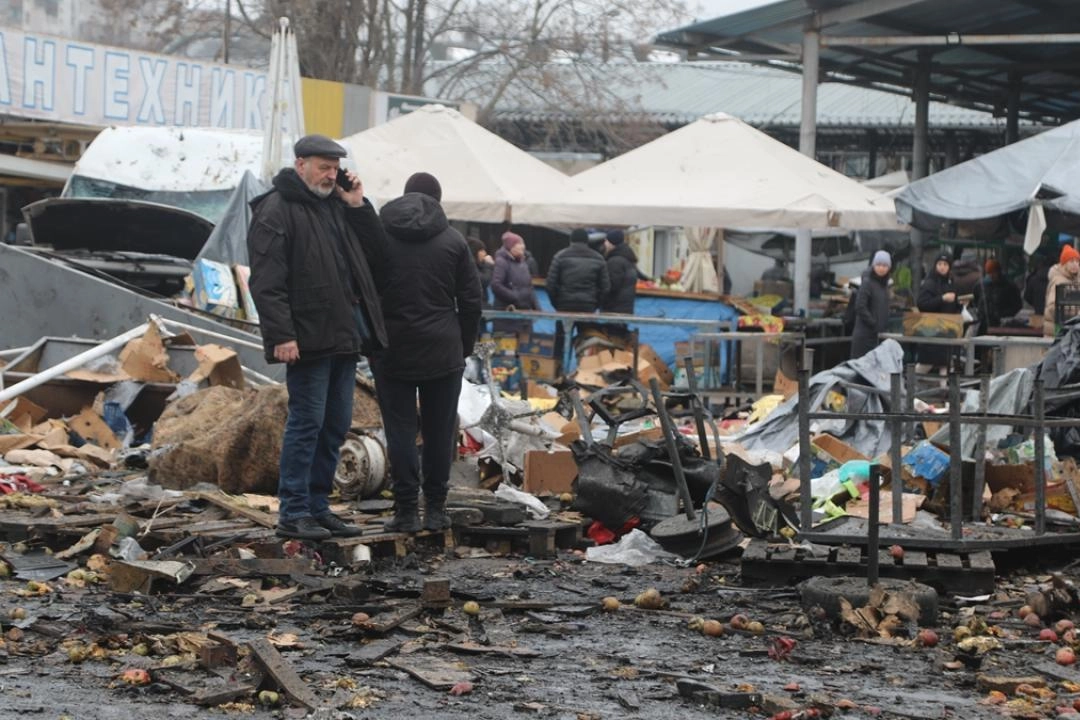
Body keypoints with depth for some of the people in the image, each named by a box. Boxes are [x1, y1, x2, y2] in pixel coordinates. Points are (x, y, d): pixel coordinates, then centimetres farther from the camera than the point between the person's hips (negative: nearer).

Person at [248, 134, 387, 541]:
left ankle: (317, 506, 18)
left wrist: (358, 206, 7)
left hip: (345, 335, 8)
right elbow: (266, 281, -15)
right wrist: (281, 335, -22)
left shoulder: (336, 206, 18)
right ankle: (293, 514, -2)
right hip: (309, 338, -8)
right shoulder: (276, 210, -7)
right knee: (307, 422, -7)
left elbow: (376, 256, 16)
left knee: (336, 425, 10)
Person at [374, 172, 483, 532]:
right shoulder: (453, 241, 2)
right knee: (439, 431, 7)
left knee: (400, 430, 1)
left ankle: (406, 510, -3)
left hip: (392, 352, 0)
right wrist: (465, 347, 12)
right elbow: (471, 300, 2)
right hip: (442, 353, 0)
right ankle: (436, 508, 9)